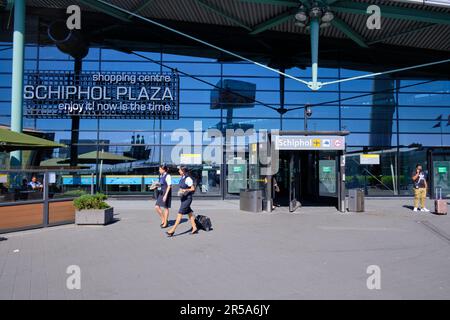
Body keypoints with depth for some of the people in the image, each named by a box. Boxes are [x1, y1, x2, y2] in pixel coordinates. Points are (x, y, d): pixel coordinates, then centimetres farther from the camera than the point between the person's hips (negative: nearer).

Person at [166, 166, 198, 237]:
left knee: (180, 213, -7)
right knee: (189, 213, 12)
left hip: (187, 198, -9)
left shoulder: (188, 179, -17)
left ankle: (173, 230, -5)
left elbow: (193, 189, -14)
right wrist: (180, 191, 3)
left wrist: (185, 190, -21)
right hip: (183, 198, 9)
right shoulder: (182, 178, 9)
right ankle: (195, 228, 20)